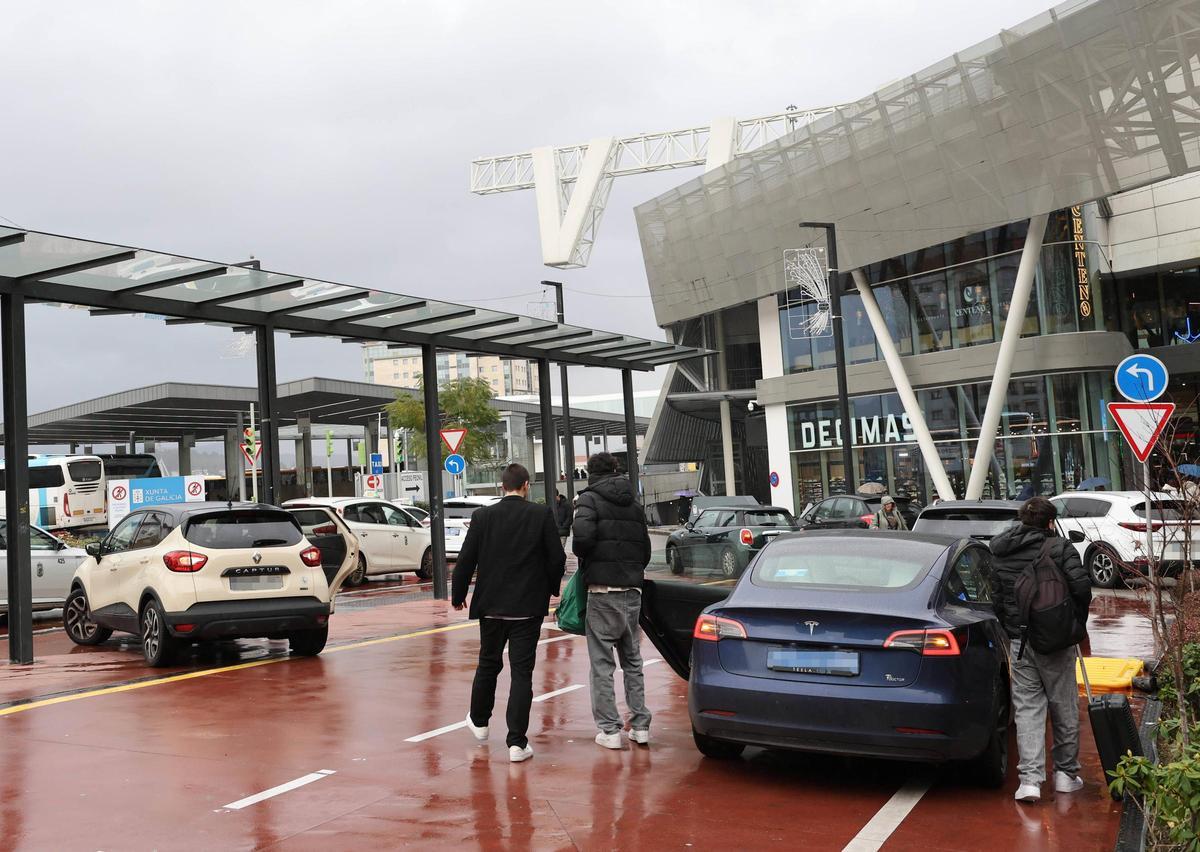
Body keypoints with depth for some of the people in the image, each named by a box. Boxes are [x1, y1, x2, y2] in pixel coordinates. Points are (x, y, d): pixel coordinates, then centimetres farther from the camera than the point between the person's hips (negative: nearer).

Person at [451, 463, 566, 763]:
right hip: (528, 607, -2)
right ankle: (517, 743, -1)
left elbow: (466, 561, -2)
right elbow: (557, 558, -7)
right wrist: (550, 589, 11)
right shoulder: (542, 515, -7)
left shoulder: (483, 516, -3)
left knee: (488, 664, 21)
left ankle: (479, 722, 40)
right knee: (522, 672, 1)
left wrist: (458, 596, 12)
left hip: (491, 605, 2)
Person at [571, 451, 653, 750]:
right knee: (633, 661, 15)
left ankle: (609, 730, 3)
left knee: (602, 664, 2)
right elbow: (646, 548, 16)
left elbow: (582, 536, -21)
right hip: (632, 591, 6)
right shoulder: (634, 504, 14)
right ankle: (640, 726, 15)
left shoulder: (590, 498, -5)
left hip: (603, 592, -6)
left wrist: (582, 558, -2)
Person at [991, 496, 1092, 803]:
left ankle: (1030, 778, -5)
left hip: (1019, 640, 2)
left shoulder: (999, 552, 4)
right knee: (1064, 707, 12)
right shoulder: (1059, 547, -7)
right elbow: (1081, 585, -17)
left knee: (1027, 709, 4)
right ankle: (1066, 773, 23)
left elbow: (996, 597, 6)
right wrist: (1078, 622, -2)